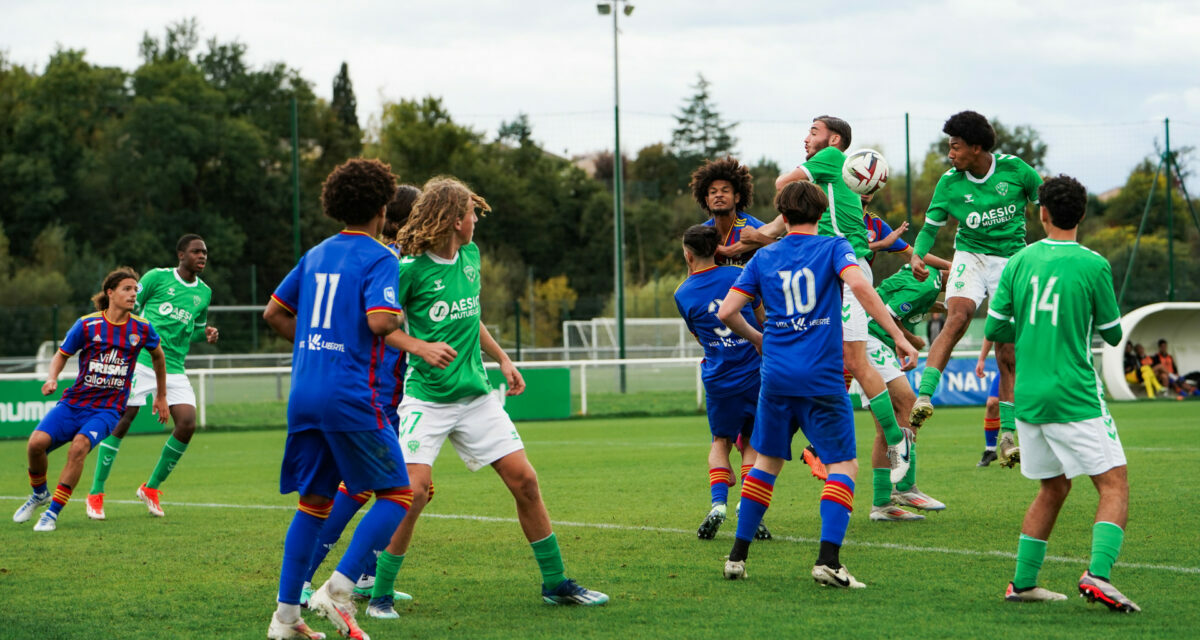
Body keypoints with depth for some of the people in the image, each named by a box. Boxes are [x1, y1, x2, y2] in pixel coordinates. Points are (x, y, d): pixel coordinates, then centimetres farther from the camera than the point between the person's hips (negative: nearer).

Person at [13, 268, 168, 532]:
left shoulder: (141, 328, 0)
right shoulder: (87, 325, -4)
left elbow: (158, 355, 21)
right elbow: (62, 354, 10)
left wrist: (161, 396, 27)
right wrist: (51, 378, -11)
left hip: (107, 409, -1)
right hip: (74, 402, 1)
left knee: (79, 446, -30)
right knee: (37, 442, -20)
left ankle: (53, 512, -19)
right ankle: (39, 493, 13)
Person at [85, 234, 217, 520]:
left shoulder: (204, 292, 13)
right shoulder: (157, 277, -1)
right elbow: (129, 309, 5)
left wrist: (206, 333, 5)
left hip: (174, 368, 5)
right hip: (141, 361, -5)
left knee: (187, 424, -10)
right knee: (121, 421, -8)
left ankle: (152, 488, 9)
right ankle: (96, 493, 4)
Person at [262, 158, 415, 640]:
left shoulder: (316, 255, 15)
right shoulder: (379, 258, -7)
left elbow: (274, 312, 19)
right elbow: (379, 321, -21)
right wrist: (399, 314, 1)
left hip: (303, 394, 7)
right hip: (350, 395, -7)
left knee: (314, 502, 14)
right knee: (396, 494, 3)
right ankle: (338, 590, -9)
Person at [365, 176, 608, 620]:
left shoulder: (471, 256, 9)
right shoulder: (410, 268, -12)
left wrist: (502, 359, 19)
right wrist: (421, 347, -21)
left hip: (475, 395, 6)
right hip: (427, 397, -6)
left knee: (524, 479, 2)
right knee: (414, 490, -17)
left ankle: (555, 583, 13)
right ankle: (380, 595, -3)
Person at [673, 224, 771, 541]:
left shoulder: (683, 294, -1)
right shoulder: (738, 275, -2)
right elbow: (762, 319, 7)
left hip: (718, 378, 0)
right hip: (754, 372, 0)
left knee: (721, 441, 18)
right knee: (751, 441, 14)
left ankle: (718, 503, -4)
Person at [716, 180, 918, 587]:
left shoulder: (764, 258, 10)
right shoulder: (833, 248, 1)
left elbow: (726, 312, 6)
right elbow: (858, 285, -19)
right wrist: (898, 335, -19)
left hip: (776, 376, 4)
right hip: (822, 378, -4)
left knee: (767, 462, 17)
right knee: (843, 465, 2)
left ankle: (738, 555, 18)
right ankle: (827, 559, -14)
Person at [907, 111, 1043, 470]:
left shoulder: (1014, 170, -7)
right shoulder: (950, 183, -5)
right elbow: (931, 227, 2)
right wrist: (918, 255, -18)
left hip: (1012, 262, 0)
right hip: (970, 258, 0)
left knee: (1007, 353, -1)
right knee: (957, 319, -31)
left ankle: (1006, 437, 7)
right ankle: (923, 397, -38)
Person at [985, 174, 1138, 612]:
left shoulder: (1019, 262, 4)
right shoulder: (1093, 266, -8)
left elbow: (995, 330, 8)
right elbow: (1112, 334, 2)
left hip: (1029, 398, 5)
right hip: (1076, 399, -5)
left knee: (1052, 489, 19)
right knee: (1114, 486, -2)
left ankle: (1023, 583, 19)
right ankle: (1097, 573, -21)